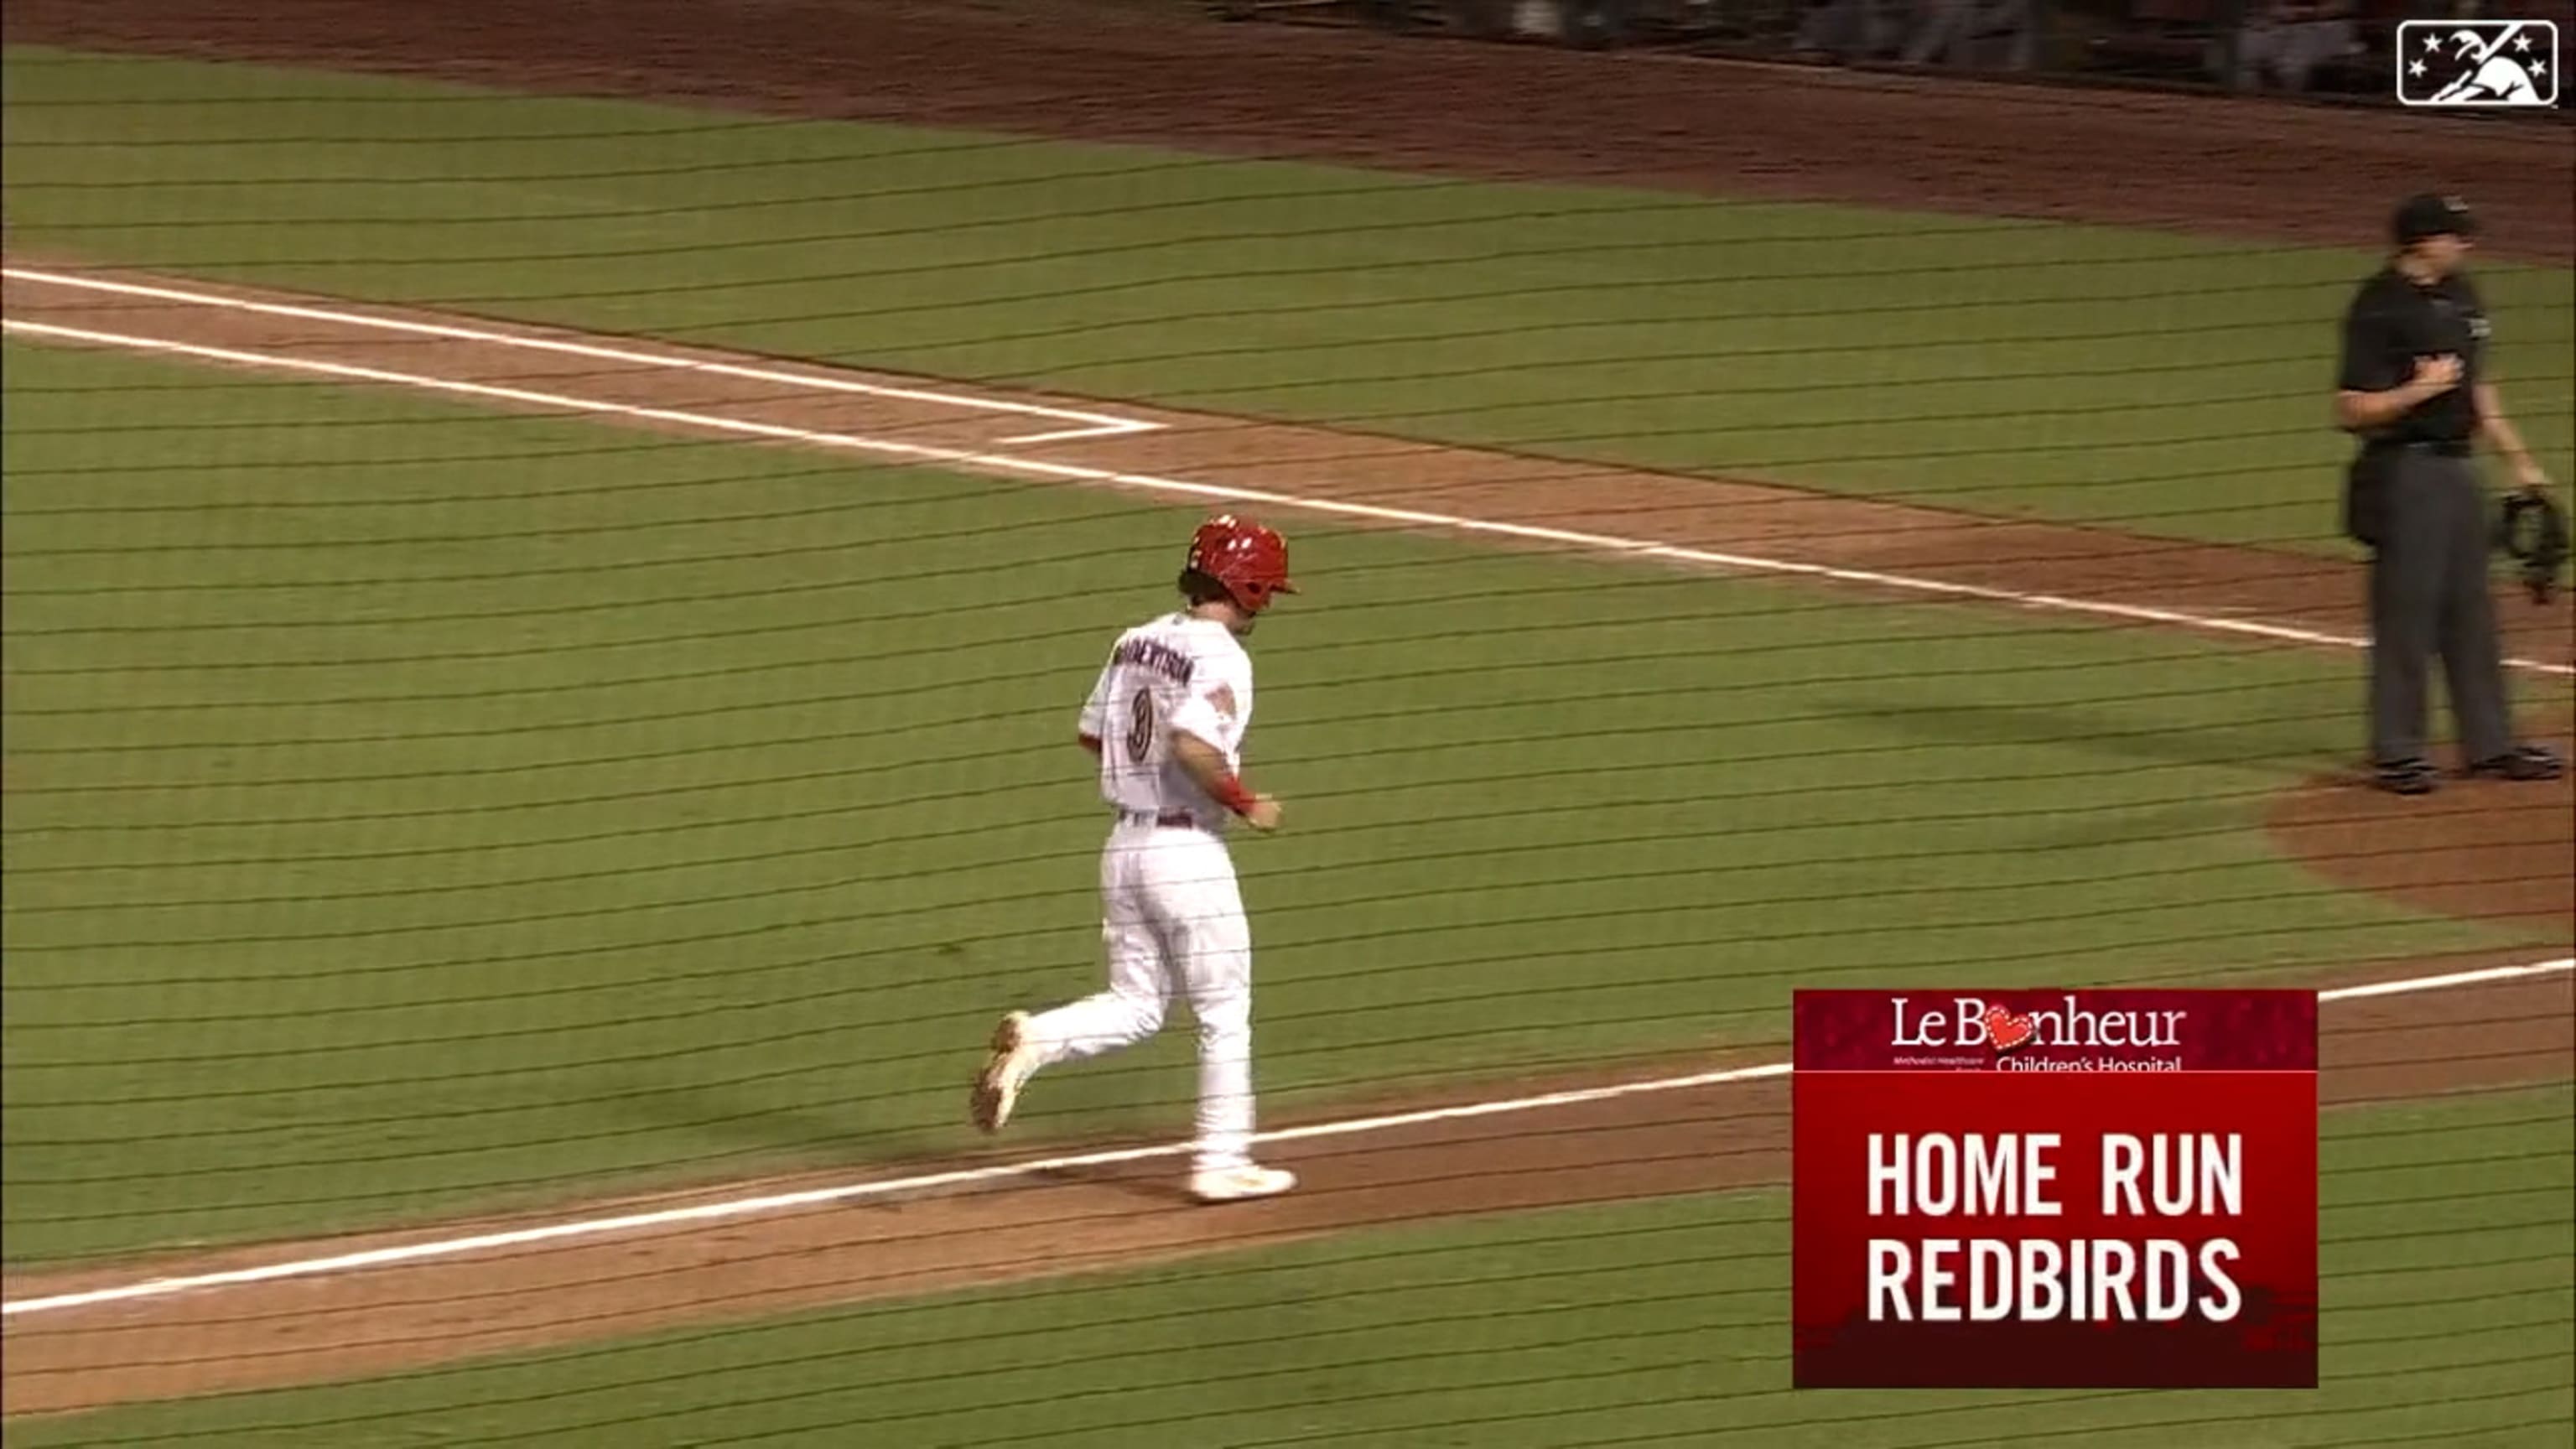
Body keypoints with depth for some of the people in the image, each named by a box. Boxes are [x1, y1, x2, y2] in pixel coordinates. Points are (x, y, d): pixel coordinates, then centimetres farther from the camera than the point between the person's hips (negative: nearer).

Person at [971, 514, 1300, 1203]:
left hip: (1124, 845, 7)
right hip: (1189, 852, -7)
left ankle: (1032, 1039, -11)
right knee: (1224, 1014, 6)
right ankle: (1221, 1162, 9)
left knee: (1135, 1006, 14)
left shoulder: (1137, 642, 9)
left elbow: (1093, 733, 16)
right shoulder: (1220, 657, -15)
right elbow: (1192, 746, -29)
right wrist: (1245, 803, -16)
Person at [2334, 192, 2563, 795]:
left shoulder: (2459, 294, 10)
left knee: (2470, 610, 12)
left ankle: (2488, 744, 19)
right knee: (2407, 610, -3)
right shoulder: (2379, 308, -15)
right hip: (2405, 471, -8)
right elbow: (2351, 411, -17)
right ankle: (2397, 751, 6)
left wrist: (2520, 460, 23)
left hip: (2457, 468, 8)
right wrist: (2421, 389, -24)